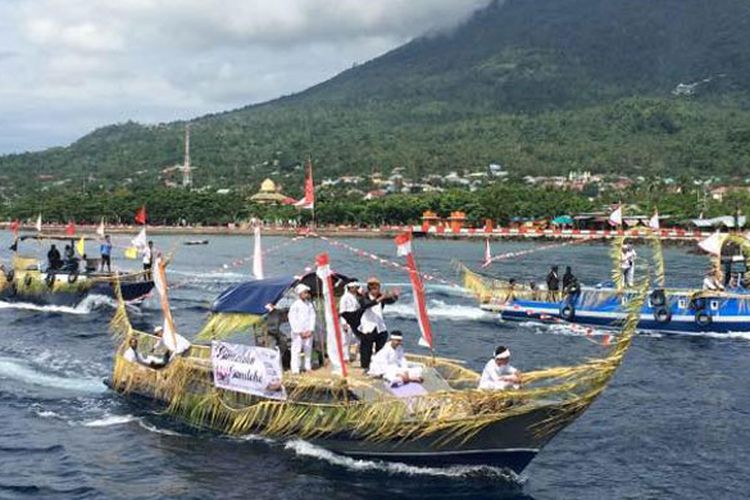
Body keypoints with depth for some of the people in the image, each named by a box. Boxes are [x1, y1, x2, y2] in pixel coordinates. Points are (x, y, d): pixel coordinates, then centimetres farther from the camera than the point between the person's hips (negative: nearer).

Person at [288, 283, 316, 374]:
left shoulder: (309, 304, 7)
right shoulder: (295, 305, -6)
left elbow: (312, 317, 8)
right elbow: (292, 319, -7)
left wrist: (311, 330, -2)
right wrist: (299, 332, -9)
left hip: (308, 332, 4)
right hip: (298, 332, -4)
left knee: (308, 349, 7)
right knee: (296, 350, -6)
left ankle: (308, 367, 17)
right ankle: (295, 369, -5)